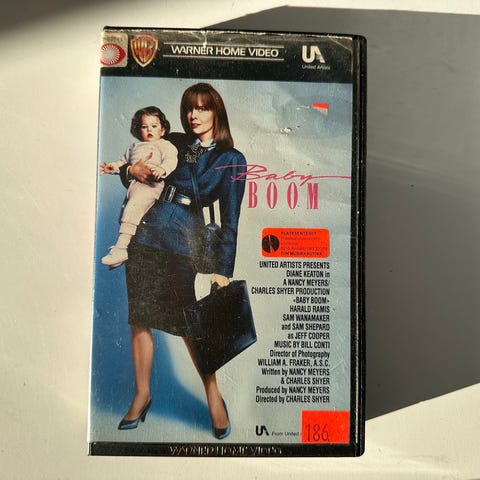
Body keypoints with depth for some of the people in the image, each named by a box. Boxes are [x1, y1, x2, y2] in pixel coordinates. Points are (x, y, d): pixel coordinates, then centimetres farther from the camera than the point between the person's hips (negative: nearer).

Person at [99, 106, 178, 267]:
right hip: (133, 184, 8)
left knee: (132, 208, -27)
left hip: (150, 184, -8)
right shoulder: (135, 147, 33)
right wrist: (113, 167, 21)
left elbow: (171, 160, -8)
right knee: (126, 209, 10)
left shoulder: (164, 145, 9)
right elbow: (125, 161, 40)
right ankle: (120, 248, 22)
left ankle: (121, 247, -31)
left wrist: (162, 169, -28)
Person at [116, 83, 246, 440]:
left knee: (187, 322, -1)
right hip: (145, 233, 4)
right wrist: (132, 170, -3)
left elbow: (230, 220, -2)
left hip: (184, 241, -3)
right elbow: (131, 172, 21)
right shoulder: (175, 143, 11)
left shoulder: (232, 160, 1)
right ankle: (142, 394, 24)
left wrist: (223, 270, -6)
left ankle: (214, 395, 19)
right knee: (140, 318, 7)